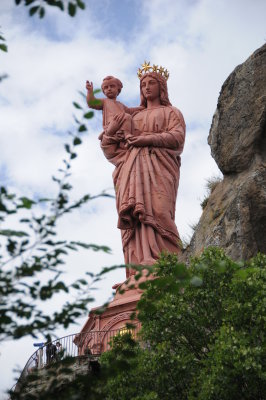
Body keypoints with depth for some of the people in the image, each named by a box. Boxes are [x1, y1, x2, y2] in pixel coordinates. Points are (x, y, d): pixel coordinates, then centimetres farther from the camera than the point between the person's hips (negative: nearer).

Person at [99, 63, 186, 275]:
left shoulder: (172, 113, 21)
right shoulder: (135, 117, 31)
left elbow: (177, 138, 1)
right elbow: (113, 149, 25)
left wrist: (147, 139, -8)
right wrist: (110, 132, 4)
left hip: (159, 166, -4)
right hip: (133, 167, 4)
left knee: (157, 212, -24)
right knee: (134, 215, -15)